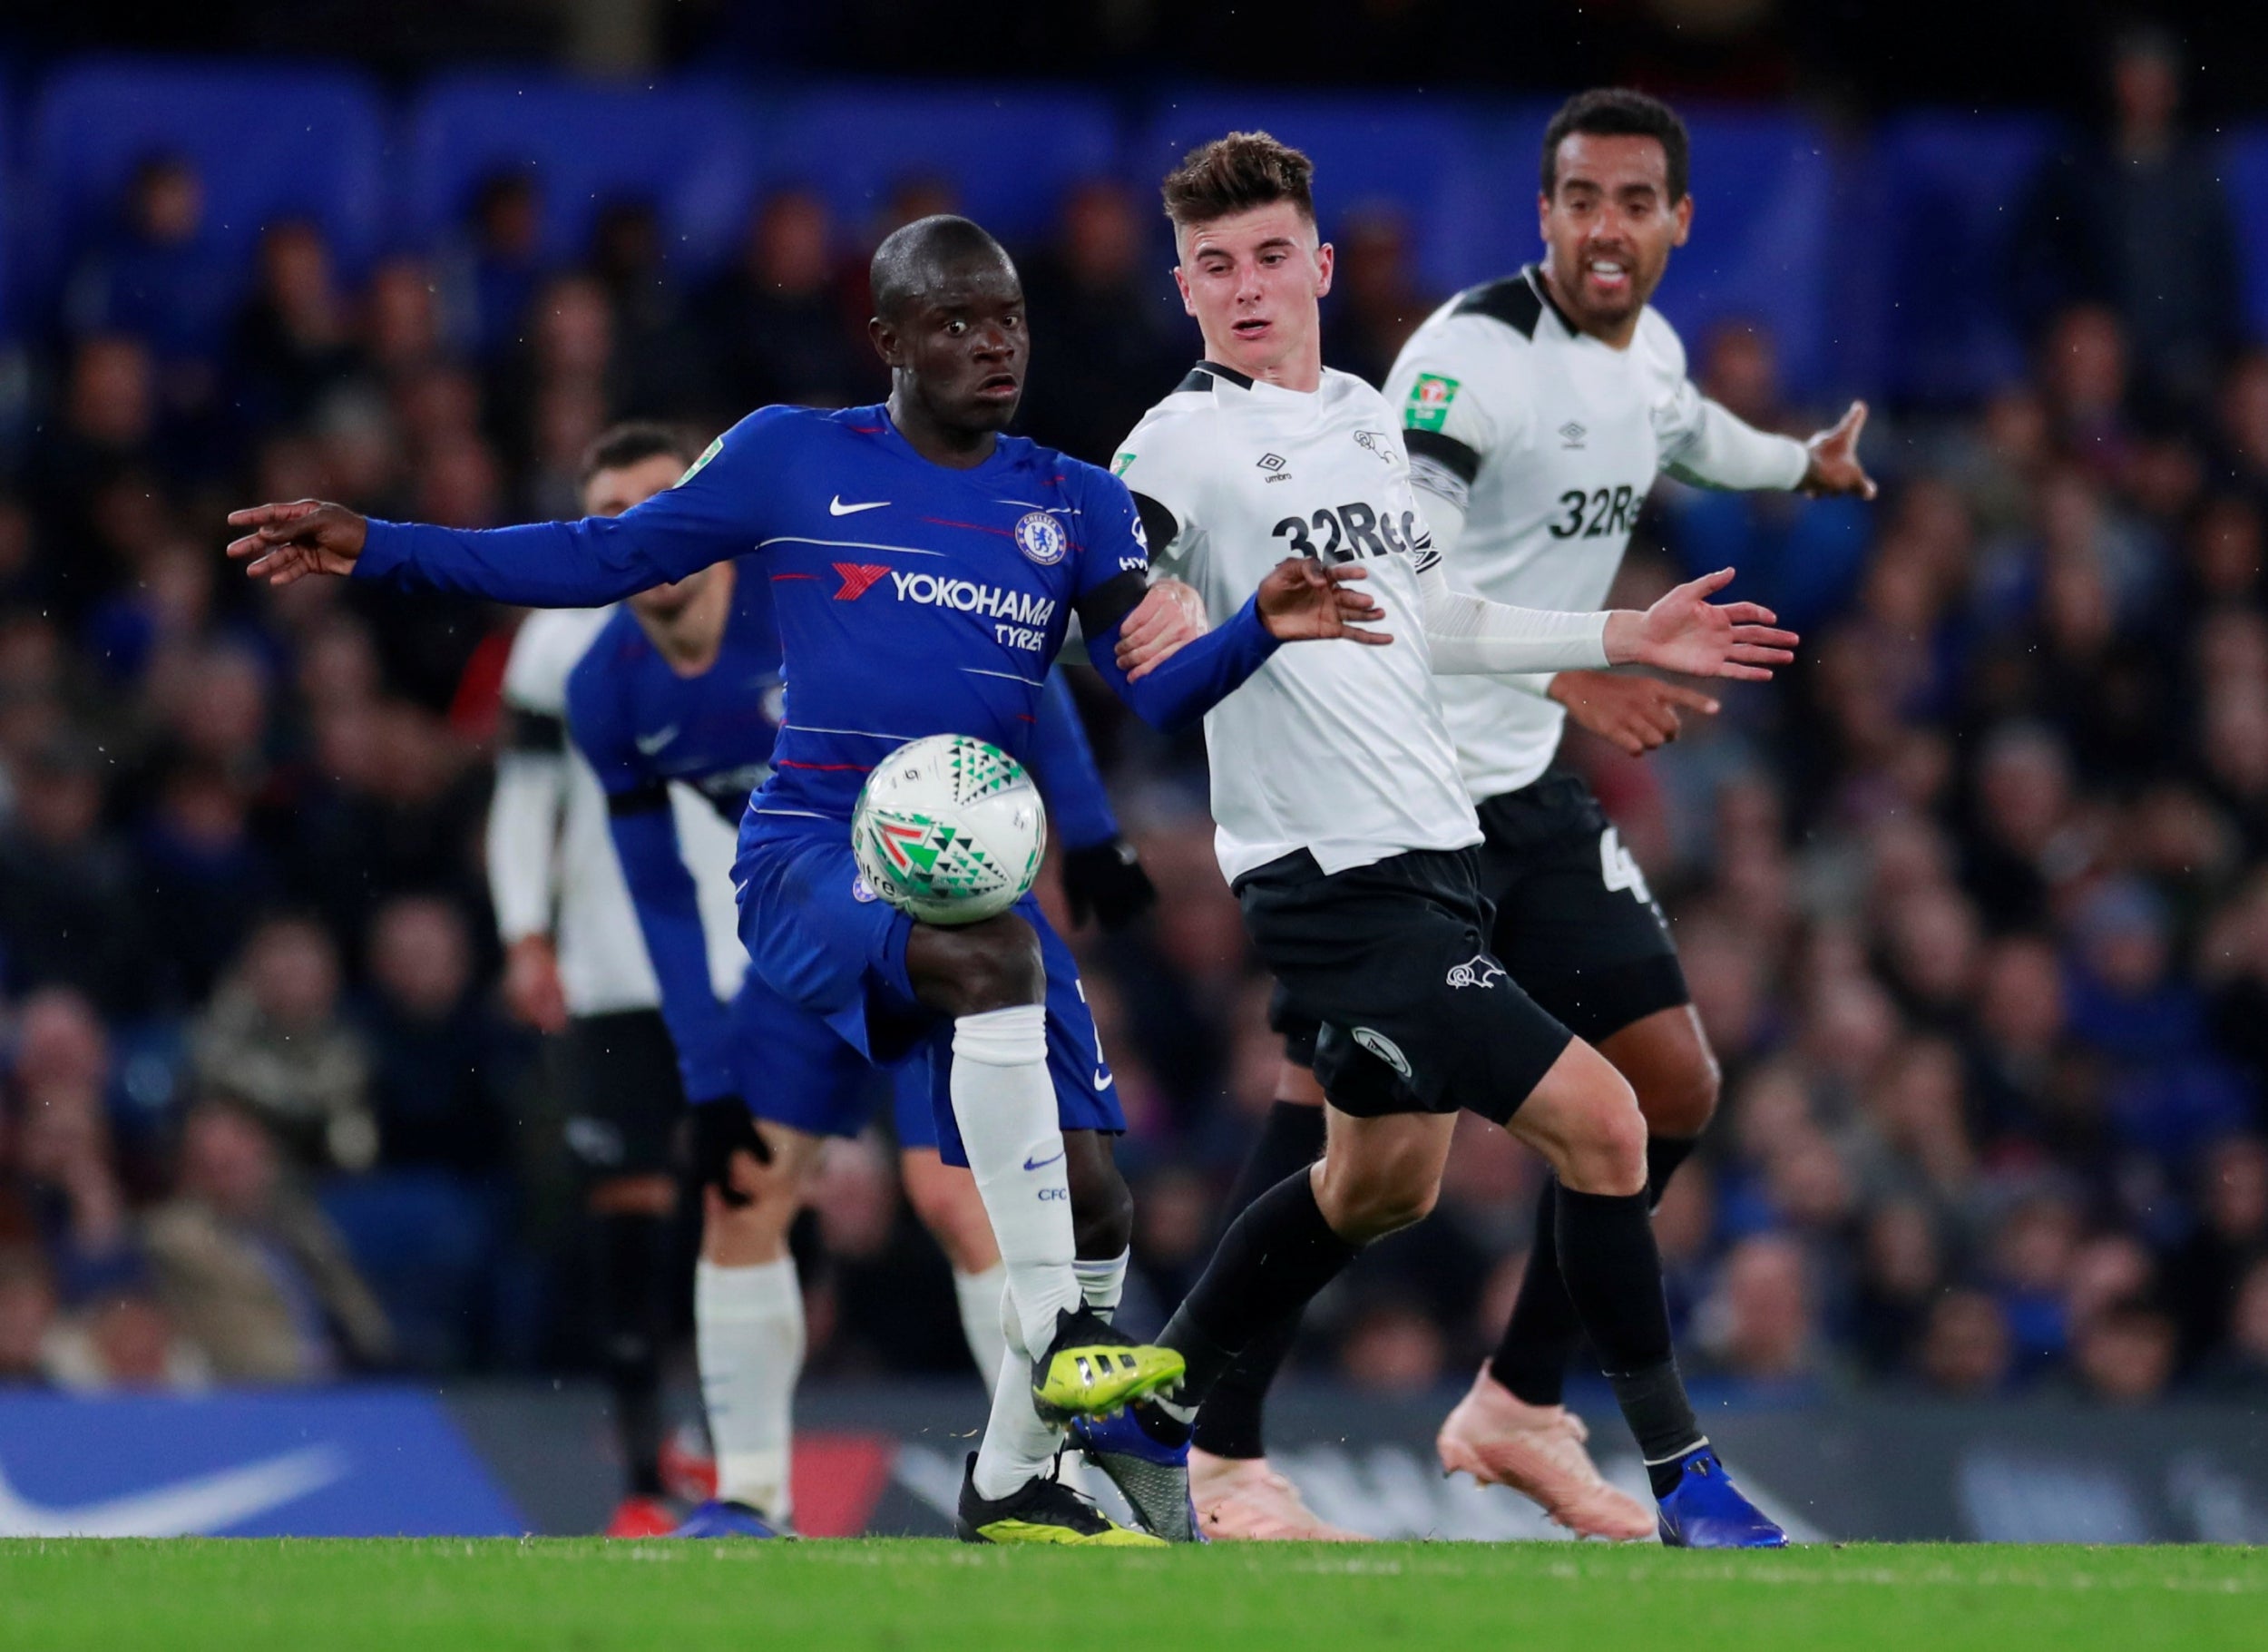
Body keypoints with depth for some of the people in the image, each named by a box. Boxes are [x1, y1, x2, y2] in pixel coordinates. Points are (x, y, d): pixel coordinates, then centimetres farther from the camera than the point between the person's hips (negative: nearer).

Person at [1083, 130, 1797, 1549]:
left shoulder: (1367, 417, 14)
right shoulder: (1191, 439, -11)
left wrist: (1625, 638, 26)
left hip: (1433, 852, 9)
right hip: (1338, 880, -9)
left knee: (1384, 1180, 21)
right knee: (1598, 1118, -14)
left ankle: (1150, 1420, 34)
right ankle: (1685, 1481, -4)